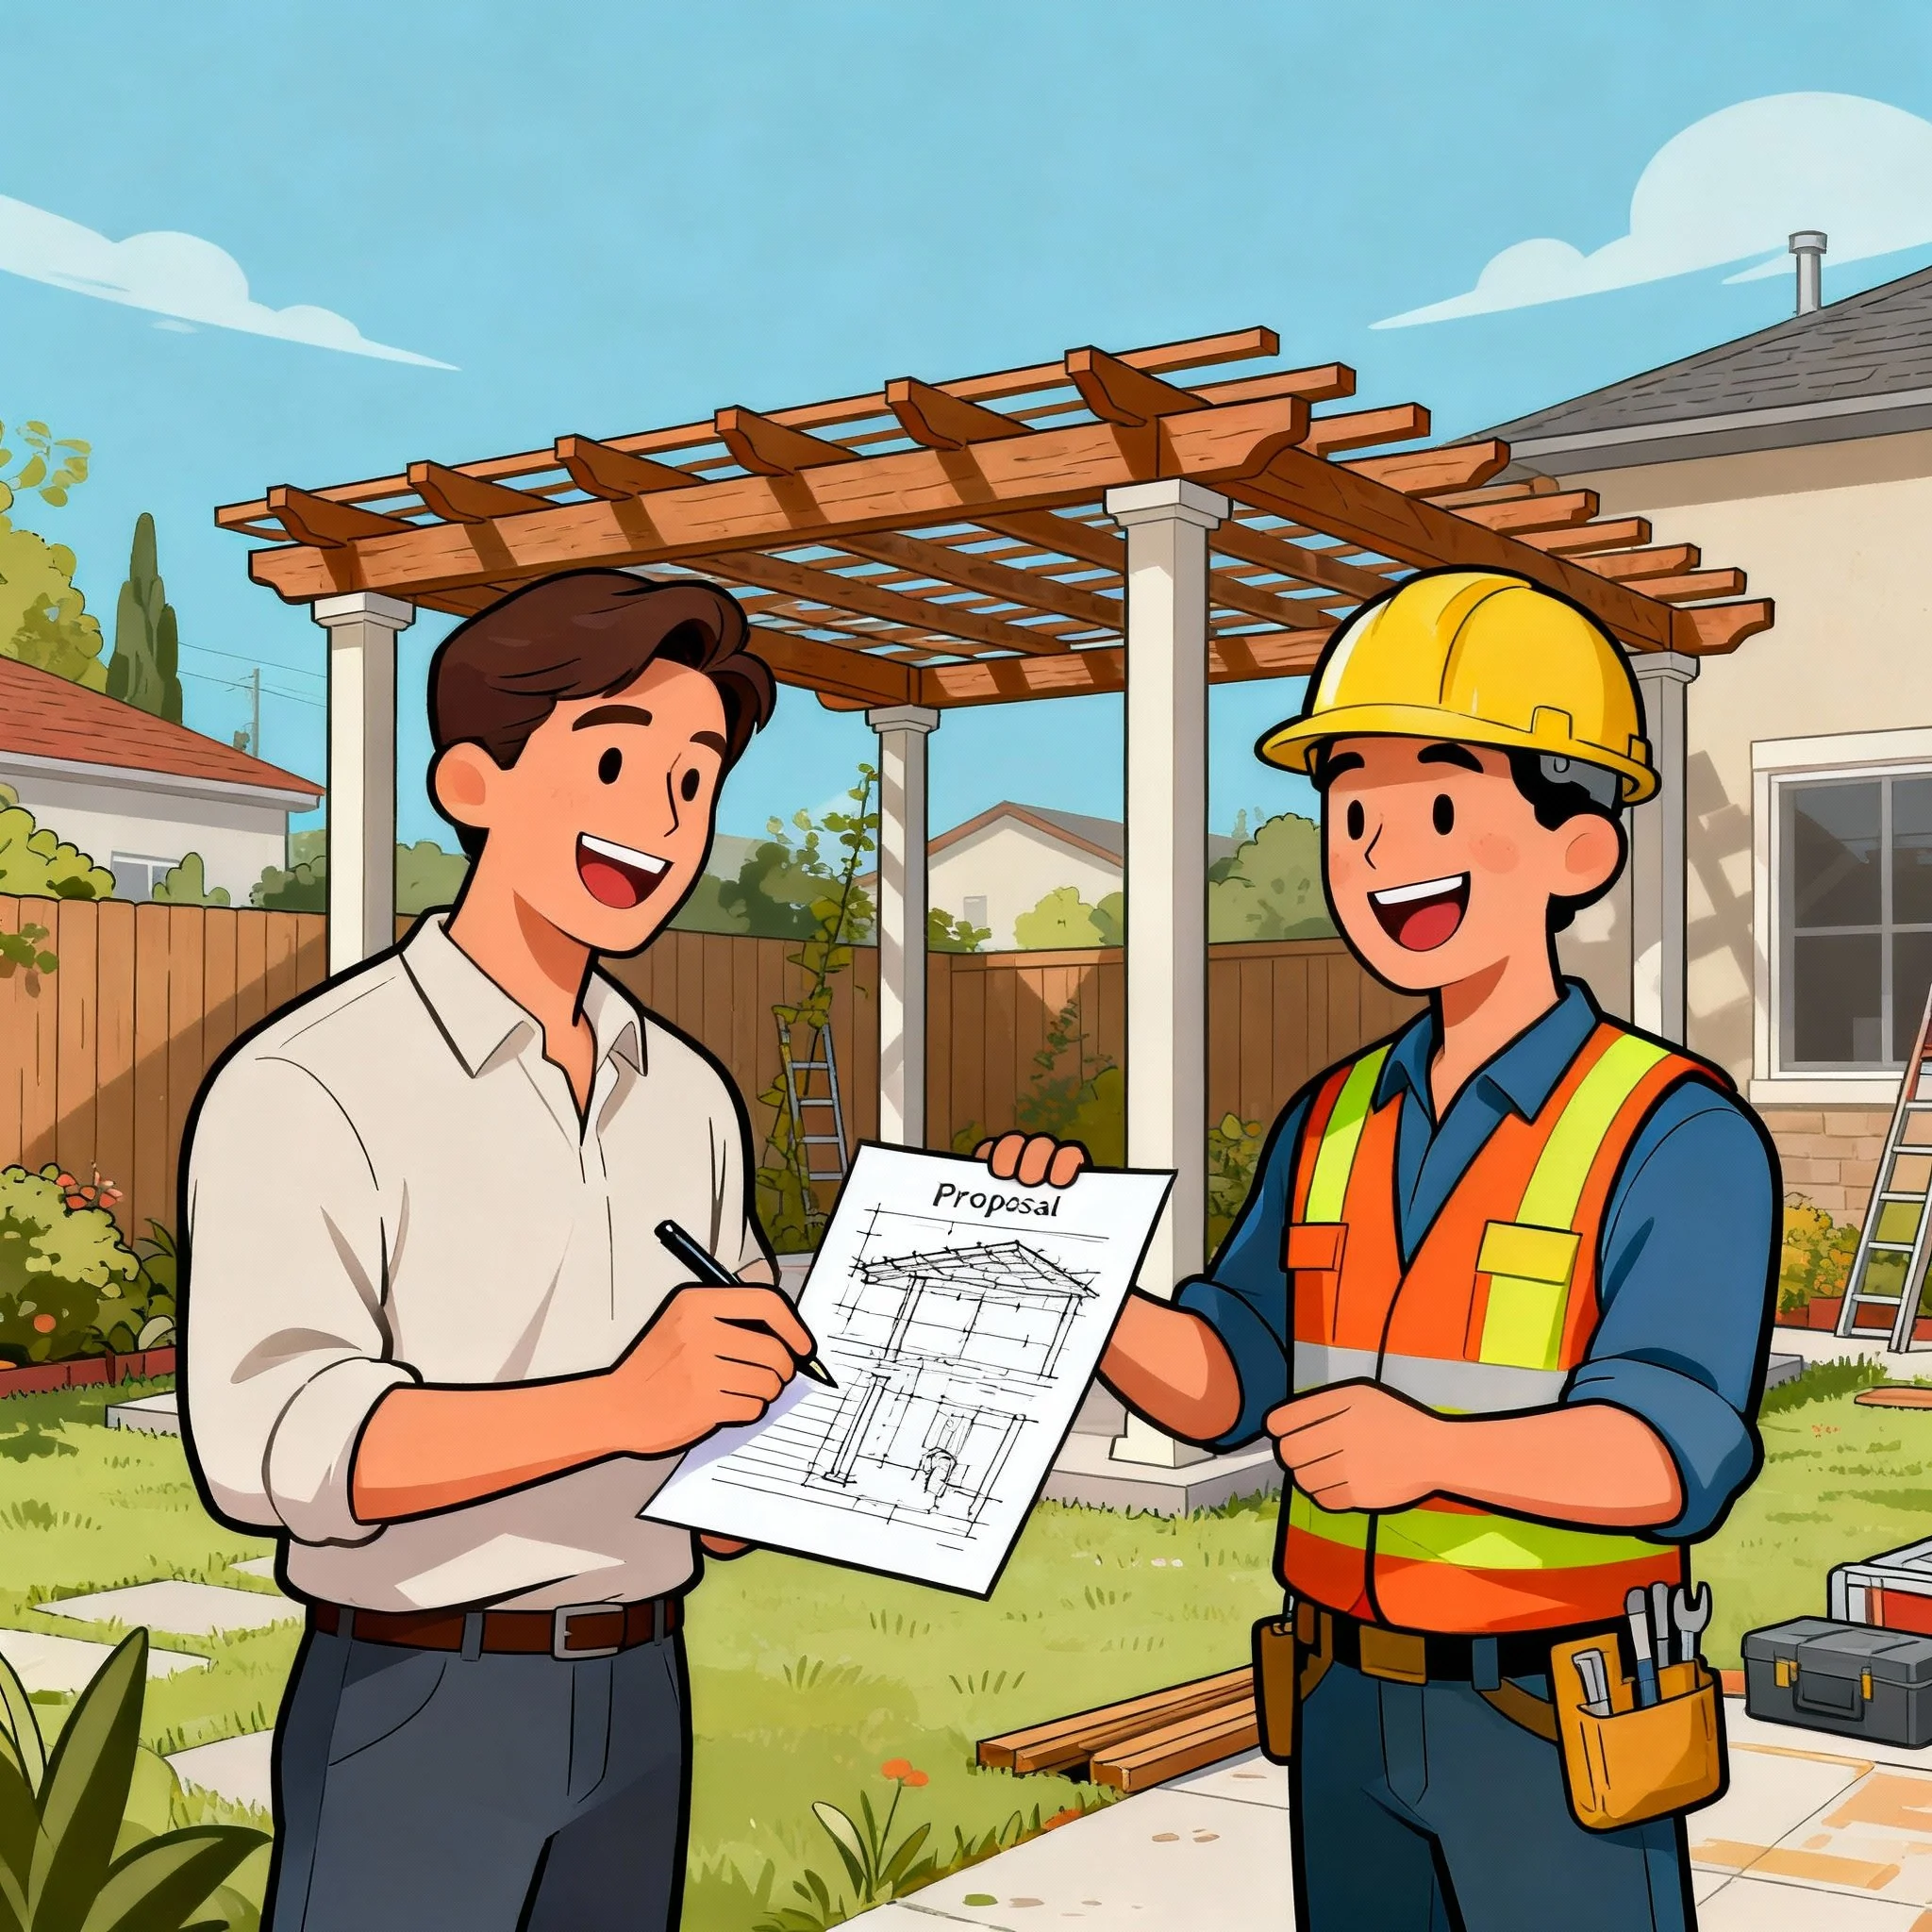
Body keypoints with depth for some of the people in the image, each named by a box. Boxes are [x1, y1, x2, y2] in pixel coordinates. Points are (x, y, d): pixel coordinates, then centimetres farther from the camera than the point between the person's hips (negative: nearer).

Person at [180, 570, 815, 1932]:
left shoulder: (691, 1097, 9)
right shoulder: (307, 1089, -13)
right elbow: (271, 1443, -24)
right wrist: (621, 1406, -35)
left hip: (641, 1699, 6)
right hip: (417, 1707, -6)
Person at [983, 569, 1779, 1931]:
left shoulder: (1677, 1138, -13)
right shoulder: (1332, 1127, 5)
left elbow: (1674, 1446, -23)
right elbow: (1222, 1380, 2)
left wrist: (1438, 1450, -42)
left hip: (1554, 1729, -5)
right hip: (1348, 1714, 6)